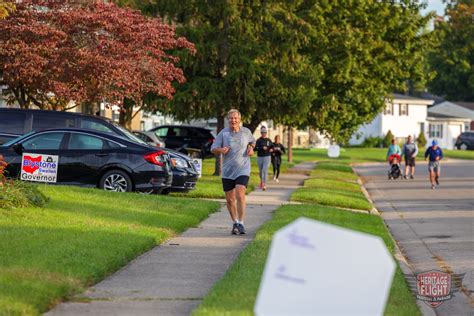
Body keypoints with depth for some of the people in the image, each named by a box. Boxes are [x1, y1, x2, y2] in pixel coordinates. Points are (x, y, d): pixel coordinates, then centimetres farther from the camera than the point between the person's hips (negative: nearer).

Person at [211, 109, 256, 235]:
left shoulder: (246, 132, 3)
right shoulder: (223, 133, -1)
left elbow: (252, 142, 24)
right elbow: (213, 149, 1)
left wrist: (251, 148, 2)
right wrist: (220, 150, -21)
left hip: (242, 170, -1)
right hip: (227, 171, 1)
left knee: (240, 195, -19)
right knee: (230, 199, 7)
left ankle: (241, 224, -13)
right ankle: (235, 222, 26)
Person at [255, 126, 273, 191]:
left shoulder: (269, 140, 3)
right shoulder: (258, 140, -1)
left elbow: (272, 146, 16)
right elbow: (255, 148, -12)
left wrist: (272, 149, -7)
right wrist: (262, 148, -26)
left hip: (267, 157, -1)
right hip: (259, 157, 1)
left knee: (265, 170, -16)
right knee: (260, 171, 13)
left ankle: (264, 185, -19)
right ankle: (261, 180, 43)